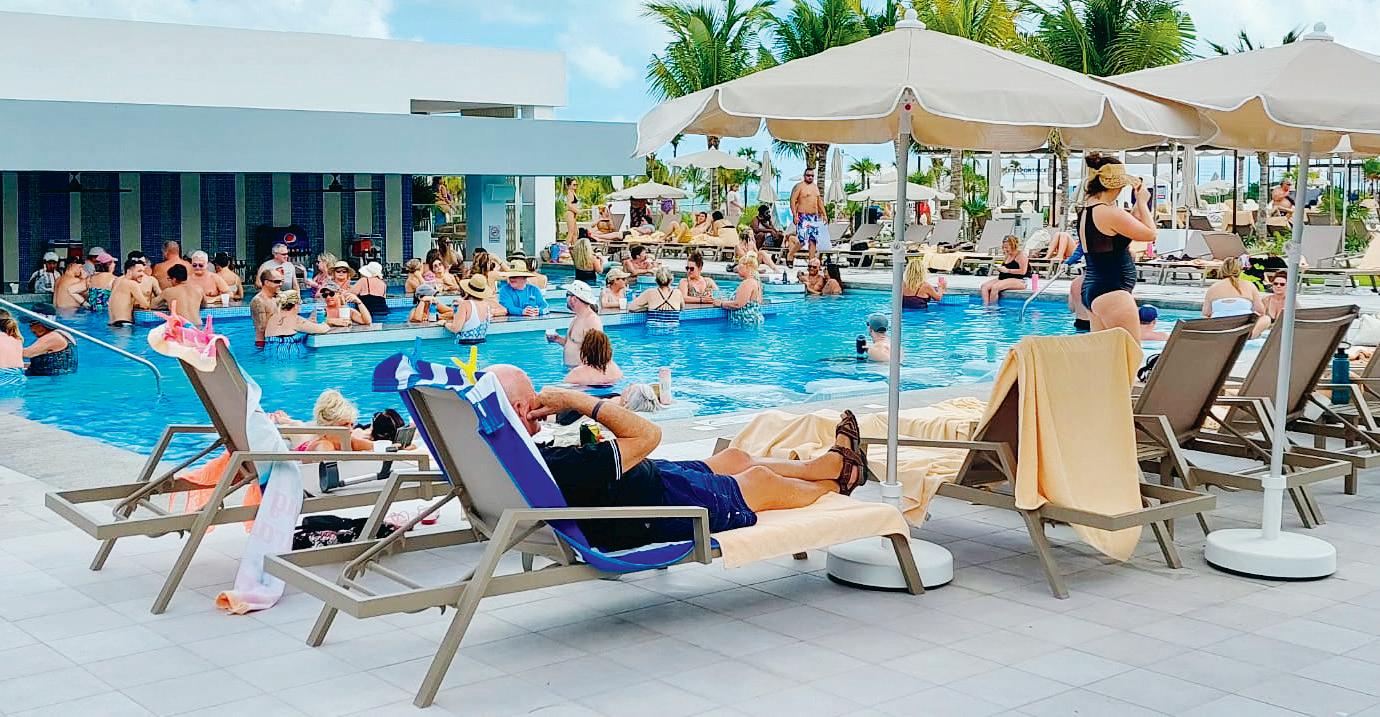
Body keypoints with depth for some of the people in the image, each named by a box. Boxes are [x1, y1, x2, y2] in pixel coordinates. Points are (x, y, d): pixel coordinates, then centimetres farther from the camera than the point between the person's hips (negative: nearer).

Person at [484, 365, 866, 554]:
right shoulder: (562, 468, -43)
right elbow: (648, 434, -35)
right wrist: (573, 399, -30)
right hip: (668, 510, -9)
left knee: (734, 458, 28)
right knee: (762, 480, 20)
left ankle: (829, 462, 55)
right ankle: (836, 478, 53)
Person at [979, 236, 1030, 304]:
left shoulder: (1021, 254, -7)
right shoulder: (1007, 256, 19)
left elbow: (1023, 271, -16)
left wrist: (1007, 270, -17)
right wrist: (999, 269, 3)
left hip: (1018, 281, -9)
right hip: (1004, 278, 9)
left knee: (995, 287, -32)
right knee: (984, 286, -10)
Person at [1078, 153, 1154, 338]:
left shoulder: (1085, 211, 12)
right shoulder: (1108, 212, -17)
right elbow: (1150, 233, -8)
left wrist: (1138, 203, 16)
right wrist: (1143, 202, 3)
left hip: (1091, 288, 10)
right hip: (1111, 293, -10)